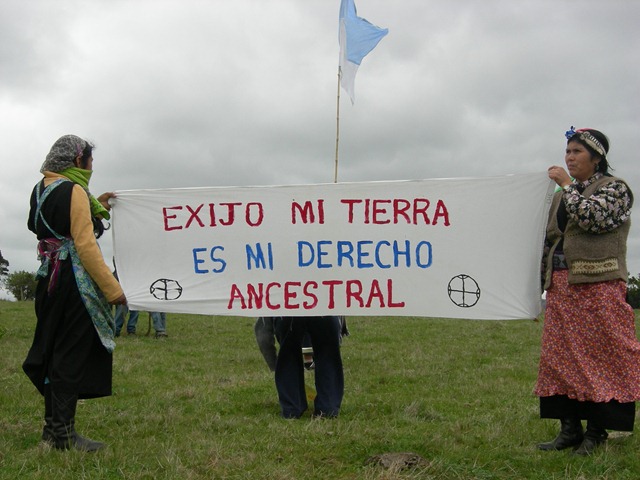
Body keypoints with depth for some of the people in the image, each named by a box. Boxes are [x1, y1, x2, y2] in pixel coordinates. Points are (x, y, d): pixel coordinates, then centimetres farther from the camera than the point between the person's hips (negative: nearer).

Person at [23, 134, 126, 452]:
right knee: (72, 354, -3)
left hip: (50, 278, 9)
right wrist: (112, 288, -17)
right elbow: (85, 245, -19)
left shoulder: (41, 188, 12)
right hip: (75, 282, -9)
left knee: (54, 351, 15)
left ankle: (52, 426, 23)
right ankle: (63, 433, 2)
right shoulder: (74, 191, -13)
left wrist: (96, 206, 22)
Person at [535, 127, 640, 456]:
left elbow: (592, 217, -19)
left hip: (598, 285, -7)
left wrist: (567, 185, -11)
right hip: (562, 286, 7)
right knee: (559, 355, 3)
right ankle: (570, 428, 9)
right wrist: (546, 281, 16)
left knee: (599, 354, -5)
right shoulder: (563, 195, 19)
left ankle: (597, 431, 1)